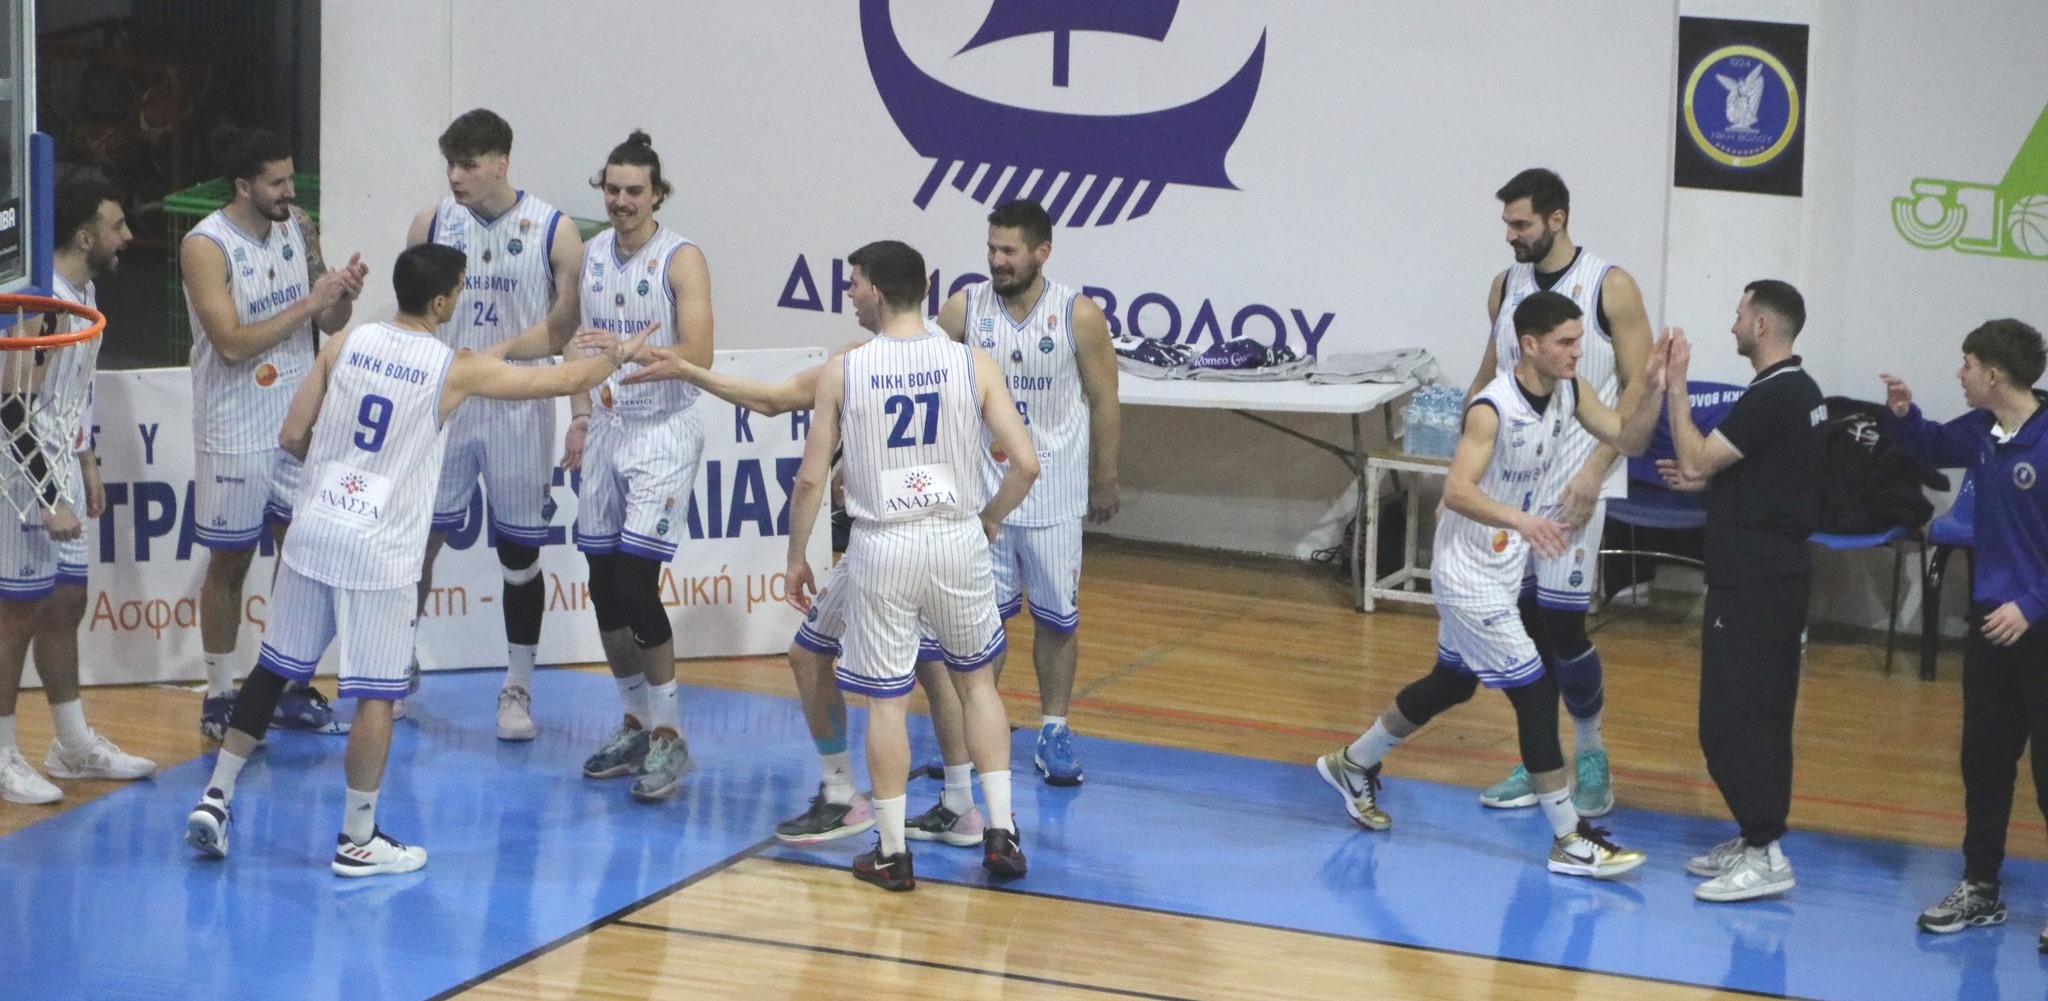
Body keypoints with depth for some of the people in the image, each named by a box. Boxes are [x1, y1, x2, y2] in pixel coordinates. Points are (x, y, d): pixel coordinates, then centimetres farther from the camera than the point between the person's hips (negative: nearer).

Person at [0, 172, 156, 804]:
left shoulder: (85, 291, 7)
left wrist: (86, 466, 21)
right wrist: (52, 498, -24)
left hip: (62, 473, 9)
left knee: (65, 606, 16)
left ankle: (74, 745, 27)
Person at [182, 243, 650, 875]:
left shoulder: (346, 344, 2)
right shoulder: (455, 370, -7)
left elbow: (292, 437, 5)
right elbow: (565, 380, 2)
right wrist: (619, 355, 21)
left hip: (314, 532, 5)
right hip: (379, 553, -5)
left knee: (273, 668, 16)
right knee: (375, 695, 2)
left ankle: (216, 799, 20)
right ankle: (357, 840, 7)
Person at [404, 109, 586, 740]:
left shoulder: (553, 231, -6)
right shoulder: (431, 224, 1)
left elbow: (573, 331, -3)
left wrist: (582, 412, -10)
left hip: (519, 411, -2)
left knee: (520, 551, 4)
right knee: (418, 538, 5)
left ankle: (517, 690, 16)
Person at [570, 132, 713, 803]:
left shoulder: (681, 260, -11)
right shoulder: (592, 254, 8)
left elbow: (698, 356, -20)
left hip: (663, 433, -6)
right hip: (607, 428, 6)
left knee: (636, 586, -13)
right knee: (604, 589, 7)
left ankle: (669, 739, -2)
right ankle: (636, 724, 21)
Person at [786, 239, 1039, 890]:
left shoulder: (843, 372, -6)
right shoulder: (974, 365, -4)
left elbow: (811, 478, -4)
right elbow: (1025, 463, -7)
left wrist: (796, 557, 9)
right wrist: (989, 519, 11)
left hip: (882, 548, -2)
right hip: (959, 542, 2)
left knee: (885, 700, 8)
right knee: (976, 679, 20)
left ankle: (891, 853, 13)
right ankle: (1001, 832, 17)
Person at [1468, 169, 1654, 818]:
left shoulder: (1610, 288, -8)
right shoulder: (1506, 287, 9)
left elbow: (1639, 386, -9)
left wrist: (1593, 471, -16)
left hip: (1573, 481, -6)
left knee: (1561, 621, -10)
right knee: (1521, 621, 7)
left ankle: (1590, 757, 9)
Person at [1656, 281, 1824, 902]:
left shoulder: (1773, 397, -19)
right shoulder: (1799, 391, 13)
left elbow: (1696, 458, -18)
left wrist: (1675, 384, -10)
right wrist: (1704, 480, 11)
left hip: (1753, 582, -10)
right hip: (1777, 573, 10)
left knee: (1730, 718, -9)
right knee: (1763, 715, 14)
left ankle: (1765, 855, -11)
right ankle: (1759, 839, 19)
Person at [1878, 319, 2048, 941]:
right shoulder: (1980, 432, 2)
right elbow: (1932, 447, 25)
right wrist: (1902, 416, 6)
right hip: (1991, 620, 8)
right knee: (1984, 758, 16)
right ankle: (1981, 888, 27)